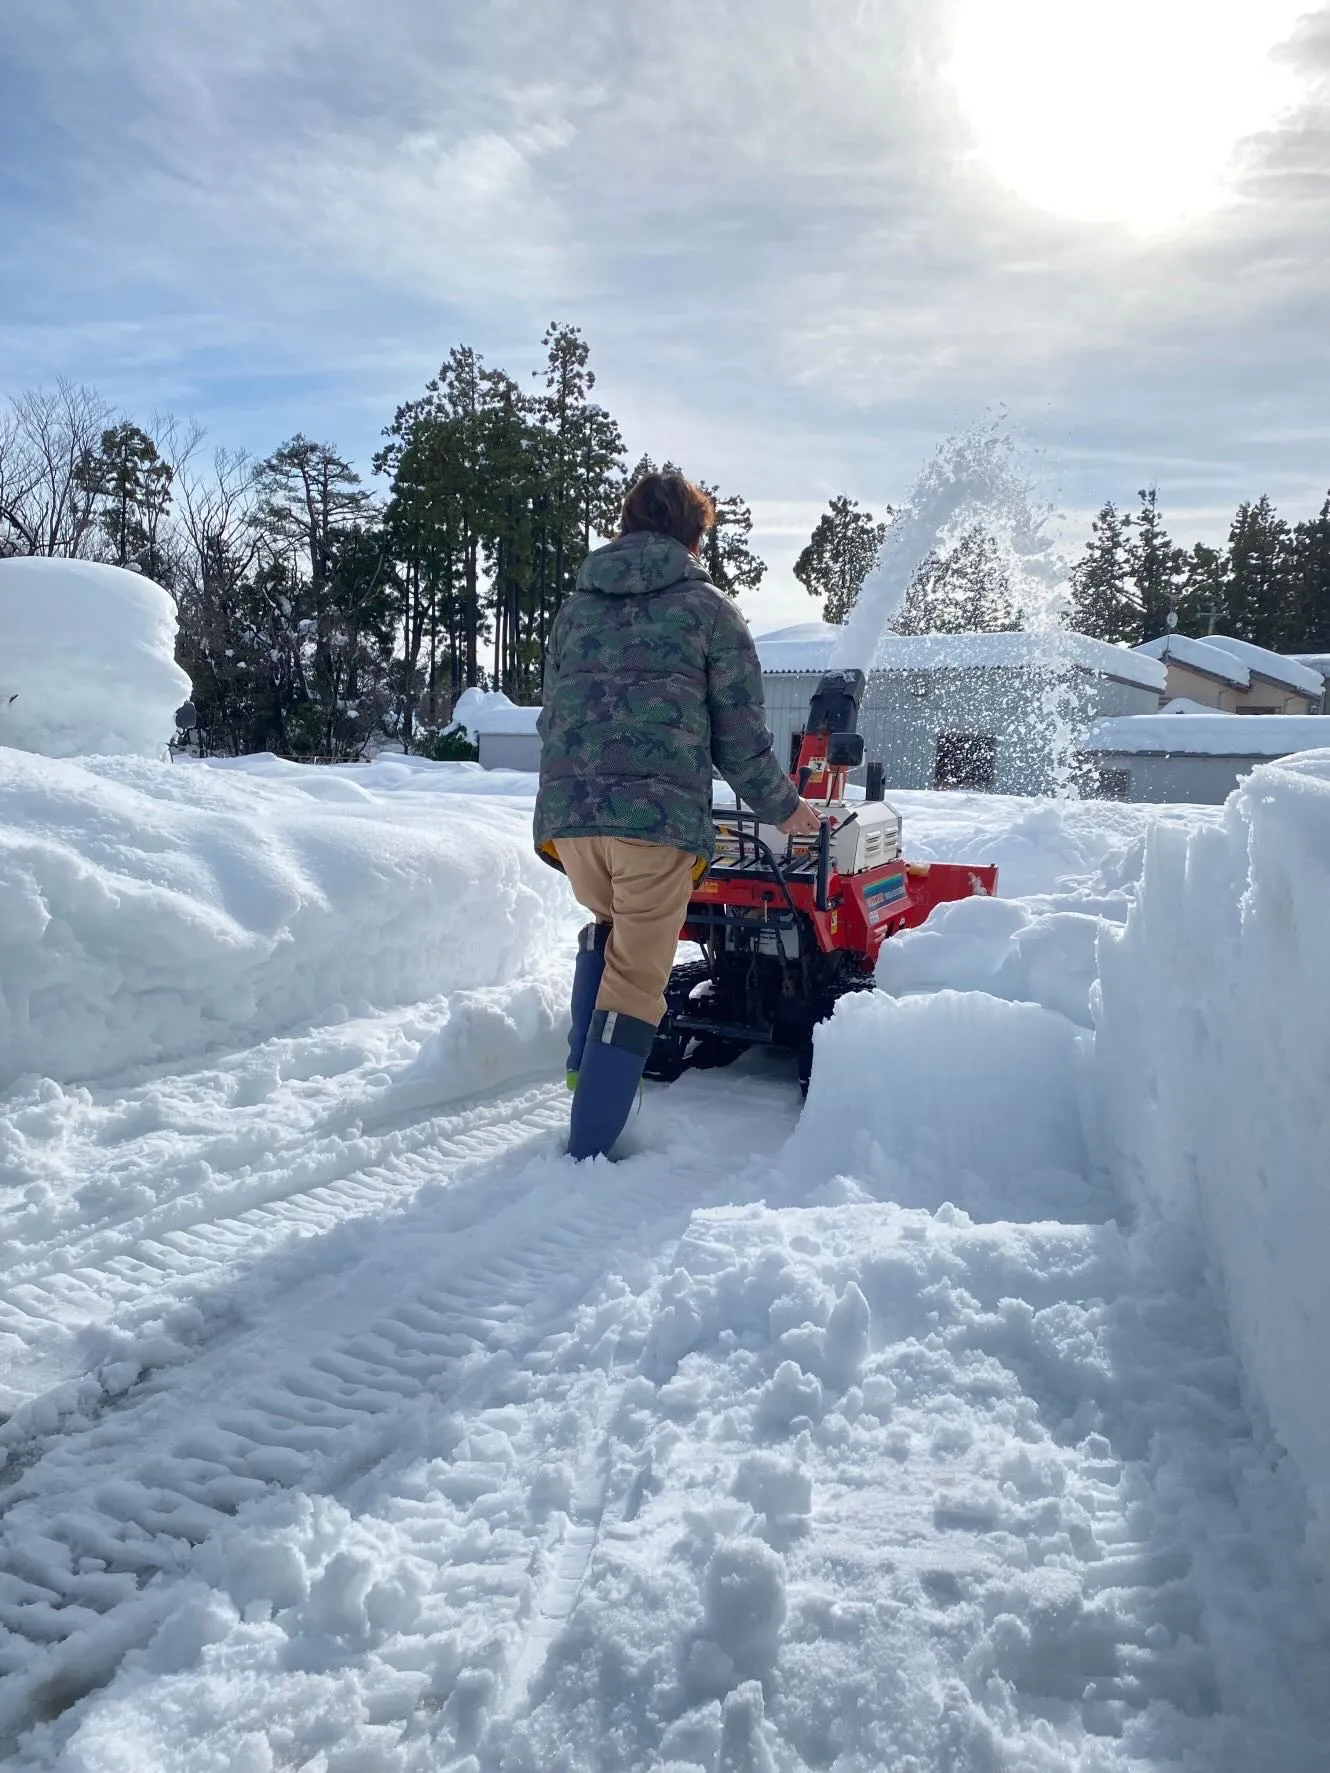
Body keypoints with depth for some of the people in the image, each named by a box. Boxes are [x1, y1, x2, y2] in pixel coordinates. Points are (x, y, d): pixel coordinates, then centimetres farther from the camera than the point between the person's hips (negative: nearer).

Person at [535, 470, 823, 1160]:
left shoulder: (575, 606, 19)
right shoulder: (708, 609, 6)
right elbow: (740, 739, 5)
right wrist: (783, 808, 20)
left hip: (566, 815, 5)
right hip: (658, 818, -5)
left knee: (606, 926, 31)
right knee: (635, 980, 5)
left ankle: (584, 1065, 20)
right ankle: (589, 1148, 7)